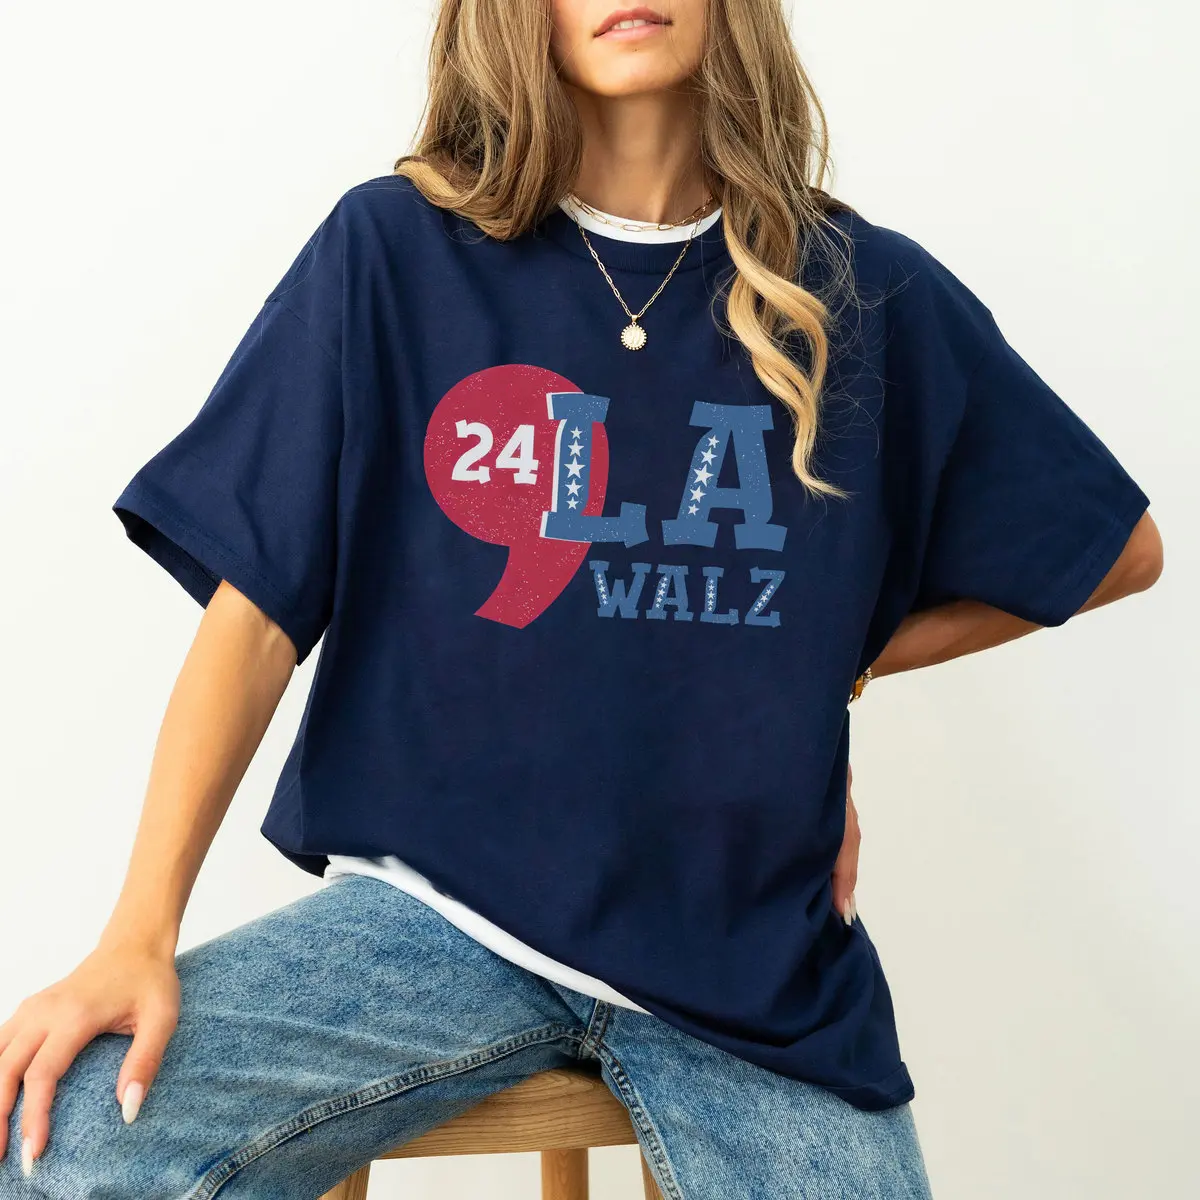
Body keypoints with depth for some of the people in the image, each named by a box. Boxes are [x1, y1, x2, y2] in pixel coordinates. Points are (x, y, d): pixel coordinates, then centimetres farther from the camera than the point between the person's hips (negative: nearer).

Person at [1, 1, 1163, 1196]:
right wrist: (138, 936, -14)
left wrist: (837, 659, 6)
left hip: (755, 953, 1)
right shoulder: (395, 251, -1)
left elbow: (1118, 547, 13)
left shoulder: (868, 295, 2)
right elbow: (257, 608, -4)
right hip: (443, 907, 0)